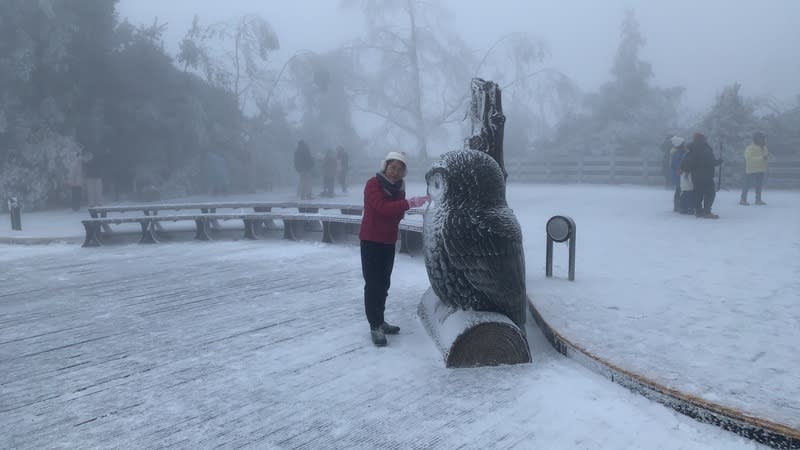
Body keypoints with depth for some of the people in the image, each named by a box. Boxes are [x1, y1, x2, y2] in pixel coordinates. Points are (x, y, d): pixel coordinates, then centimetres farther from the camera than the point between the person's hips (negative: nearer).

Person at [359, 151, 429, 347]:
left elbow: (397, 214, 10)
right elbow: (383, 207, -29)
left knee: (383, 283, 13)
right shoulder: (373, 184, -14)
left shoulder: (398, 188, 7)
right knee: (373, 283, -6)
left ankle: (379, 321, 24)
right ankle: (375, 326, -3)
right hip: (371, 240, -7)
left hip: (389, 241, 7)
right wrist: (410, 203, -35)